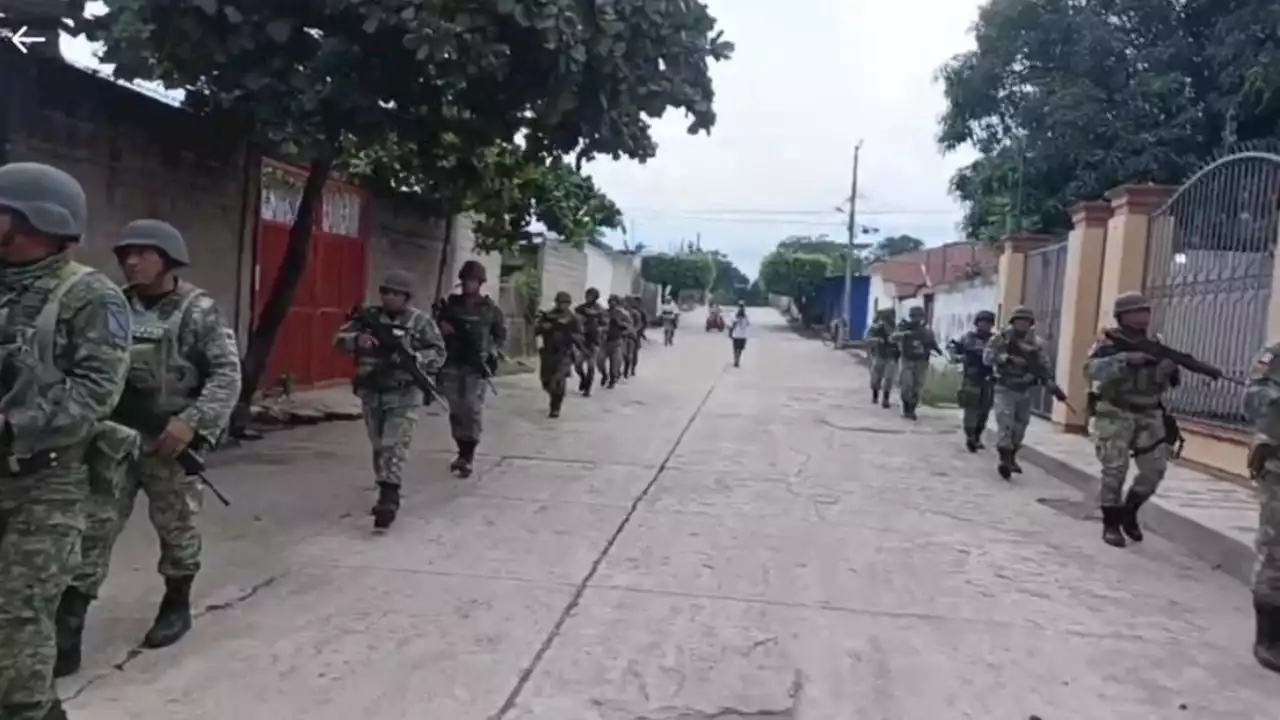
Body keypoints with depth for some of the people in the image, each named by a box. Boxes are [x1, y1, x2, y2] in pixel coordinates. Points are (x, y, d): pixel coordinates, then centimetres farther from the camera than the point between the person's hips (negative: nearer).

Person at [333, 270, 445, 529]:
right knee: (379, 447, 15)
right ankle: (386, 494, 30)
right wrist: (357, 339, -18)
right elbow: (339, 338, 5)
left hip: (404, 395, -5)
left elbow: (439, 354, -7)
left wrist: (412, 358, -25)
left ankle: (389, 500, -15)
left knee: (394, 448, -13)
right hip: (371, 393, 5)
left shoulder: (421, 321, -4)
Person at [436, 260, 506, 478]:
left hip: (476, 367, -3)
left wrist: (492, 352, -8)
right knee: (456, 410, 7)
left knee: (472, 410, -9)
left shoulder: (490, 309, 2)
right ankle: (462, 451, 20)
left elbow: (501, 336, 8)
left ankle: (469, 456, -4)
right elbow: (437, 328, 19)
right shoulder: (450, 304, 9)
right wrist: (442, 328, -4)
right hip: (451, 364, 4)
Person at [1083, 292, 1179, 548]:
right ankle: (1111, 523, 7)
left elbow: (1169, 382, 7)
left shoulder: (1154, 342, 9)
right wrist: (1126, 359, -32)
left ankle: (1129, 512, 24)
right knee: (1115, 469, -7)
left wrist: (1171, 369, -16)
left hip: (1148, 415, 5)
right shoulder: (1110, 340, -6)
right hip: (1115, 414, -5)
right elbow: (1091, 369, -23)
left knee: (1155, 469, 3)